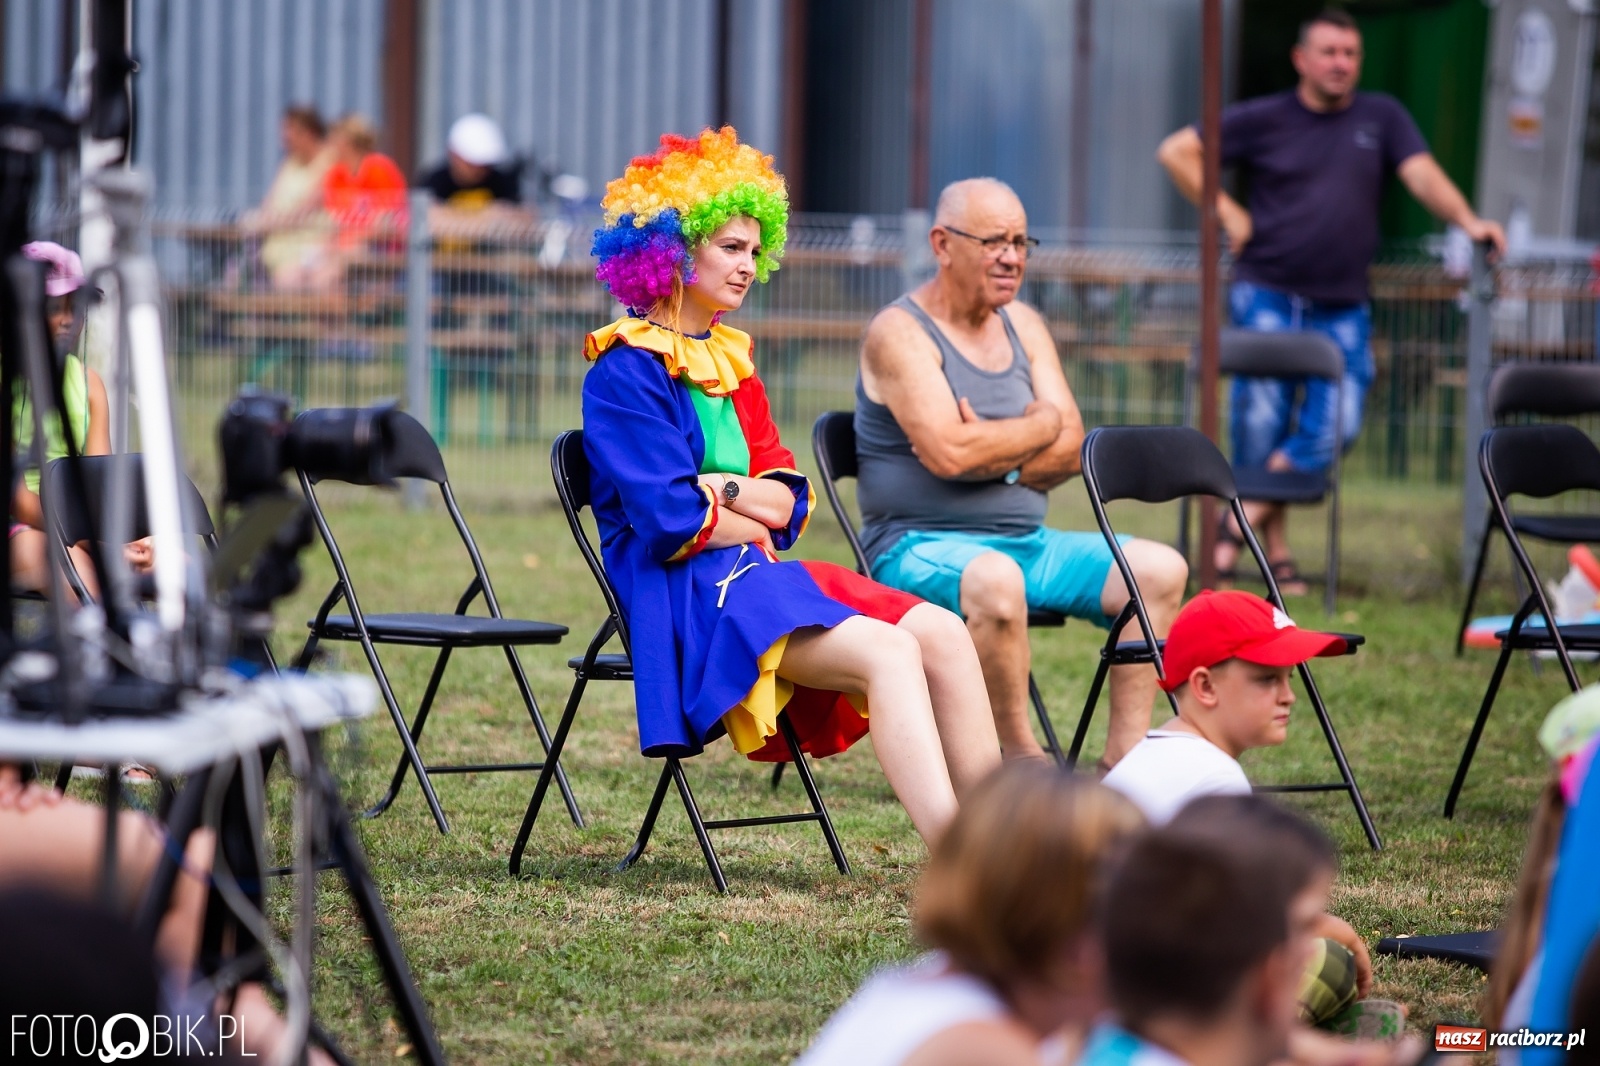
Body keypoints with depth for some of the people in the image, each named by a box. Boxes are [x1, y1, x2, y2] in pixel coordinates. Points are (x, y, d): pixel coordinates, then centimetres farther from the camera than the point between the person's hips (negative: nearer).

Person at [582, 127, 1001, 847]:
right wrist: (753, 521, 1)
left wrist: (716, 489, -8)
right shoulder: (627, 369, -6)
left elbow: (789, 501, 11)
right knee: (887, 651, -28)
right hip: (684, 595, -8)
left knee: (944, 634, -13)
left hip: (751, 572, 8)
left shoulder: (730, 357, 20)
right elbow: (671, 522, -15)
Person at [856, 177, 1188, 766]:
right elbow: (948, 451, -22)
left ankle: (1124, 759, -10)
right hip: (920, 545, -8)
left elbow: (1069, 448, 5)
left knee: (1159, 568, -7)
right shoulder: (899, 332, -9)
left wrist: (994, 455, -15)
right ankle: (1021, 762, -27)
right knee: (994, 580, -39)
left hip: (1026, 541, 8)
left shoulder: (1023, 325, 14)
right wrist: (1040, 425, -5)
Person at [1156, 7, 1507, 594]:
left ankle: (1240, 523, 2)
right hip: (1267, 296, -2)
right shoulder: (1264, 120, 4)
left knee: (1335, 426, -10)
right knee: (1261, 423, -5)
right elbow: (1177, 151, 6)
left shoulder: (1381, 117, 9)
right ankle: (1276, 552, 7)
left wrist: (1468, 221, -20)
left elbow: (1423, 175, -3)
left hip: (1342, 307, 2)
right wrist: (1226, 213, -2)